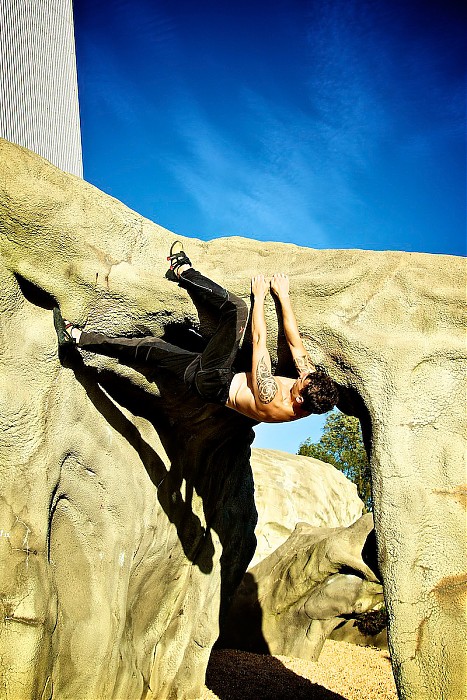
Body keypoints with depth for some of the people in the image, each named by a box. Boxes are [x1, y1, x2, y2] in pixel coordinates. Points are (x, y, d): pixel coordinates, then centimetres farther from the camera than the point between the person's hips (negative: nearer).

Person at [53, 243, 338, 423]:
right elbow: (295, 342, -10)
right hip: (224, 379, 7)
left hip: (210, 381, -6)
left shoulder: (271, 402, -35)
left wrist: (259, 296, -19)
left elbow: (259, 340, -28)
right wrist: (284, 297, -7)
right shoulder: (311, 400, -18)